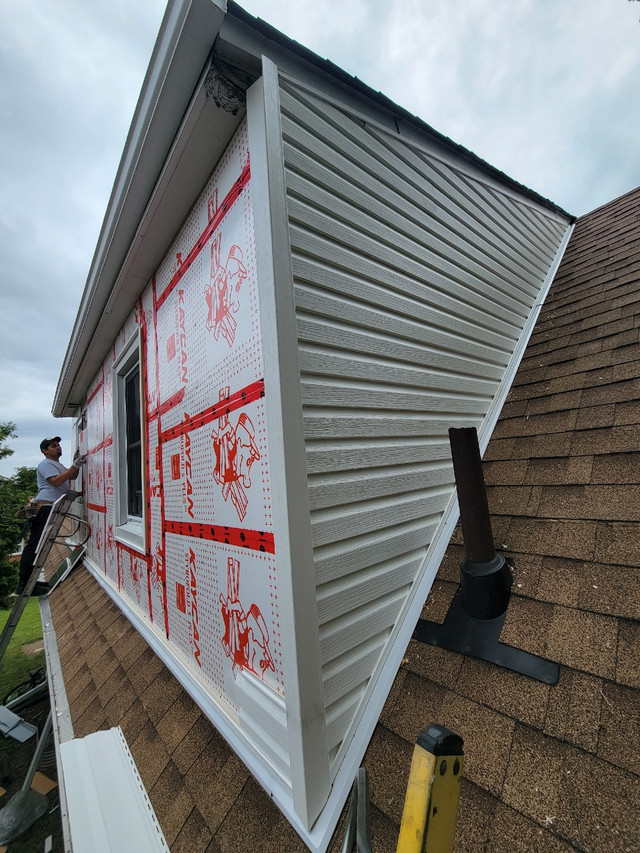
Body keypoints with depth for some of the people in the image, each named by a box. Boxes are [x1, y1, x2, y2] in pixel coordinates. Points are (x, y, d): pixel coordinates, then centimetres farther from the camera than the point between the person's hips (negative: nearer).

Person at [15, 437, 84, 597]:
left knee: (41, 544, 13)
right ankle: (23, 585, -6)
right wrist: (75, 466, -23)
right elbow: (56, 481, -19)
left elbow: (72, 477, 25)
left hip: (53, 508, 10)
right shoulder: (45, 464, -6)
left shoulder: (58, 465, 25)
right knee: (35, 545, -9)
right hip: (44, 507, -10)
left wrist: (76, 465, 8)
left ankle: (29, 580, 20)